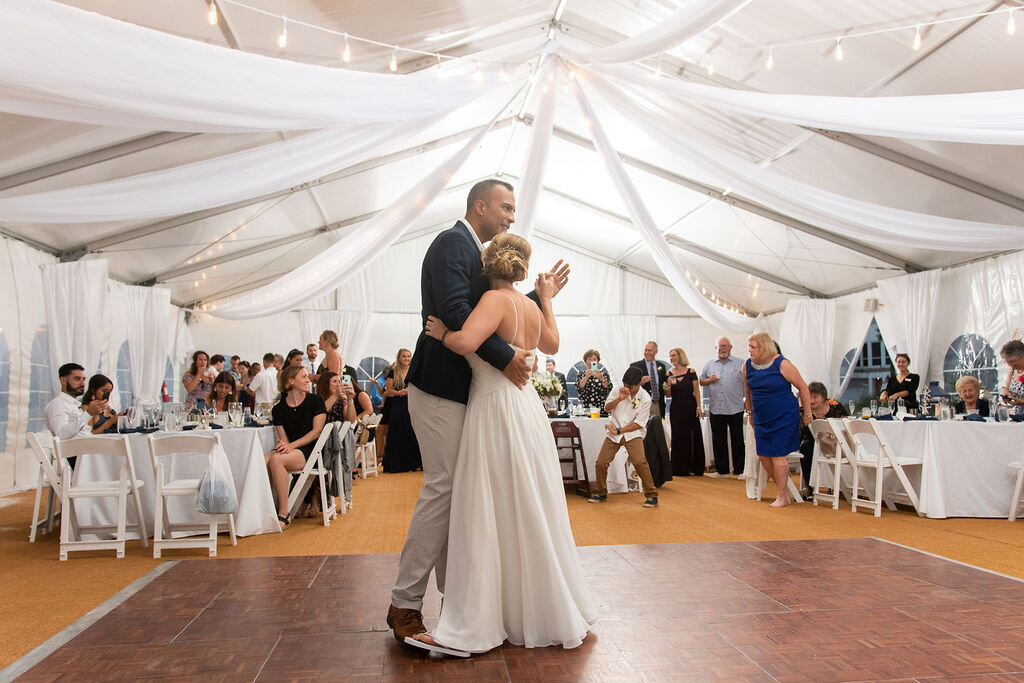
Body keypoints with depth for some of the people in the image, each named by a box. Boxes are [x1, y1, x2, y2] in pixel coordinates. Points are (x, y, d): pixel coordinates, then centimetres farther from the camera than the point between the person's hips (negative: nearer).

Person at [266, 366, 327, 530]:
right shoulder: (279, 409, 13)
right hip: (290, 451, 4)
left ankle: (283, 515, -27)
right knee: (262, 461, -28)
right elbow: (283, 438, 6)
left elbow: (316, 431, -4)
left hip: (311, 451, -3)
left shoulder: (315, 401, 5)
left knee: (276, 459, -31)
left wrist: (291, 445, -15)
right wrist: (283, 445, -19)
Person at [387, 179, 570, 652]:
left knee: (457, 492, 13)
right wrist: (505, 358, -21)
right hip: (441, 387, -10)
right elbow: (455, 312, -24)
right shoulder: (452, 243, -10)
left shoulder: (475, 253, 20)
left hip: (462, 390, 10)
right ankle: (405, 603, 2)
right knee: (442, 488, -8)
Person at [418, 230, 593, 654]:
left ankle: (473, 627, 9)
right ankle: (545, 612, 31)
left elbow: (465, 342, -31)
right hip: (526, 406, 8)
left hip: (497, 410, -8)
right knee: (529, 513, 17)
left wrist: (442, 333, -11)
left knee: (489, 517, -1)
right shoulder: (531, 307, 8)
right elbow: (551, 344, 27)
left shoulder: (496, 300, -14)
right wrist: (547, 300, 32)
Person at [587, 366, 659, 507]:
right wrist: (619, 398, -21)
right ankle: (601, 493, 18)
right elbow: (607, 408, -3)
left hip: (632, 433, -3)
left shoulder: (645, 399, -10)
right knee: (601, 462, -4)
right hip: (614, 432, 3)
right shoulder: (619, 390, -3)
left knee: (639, 462, -22)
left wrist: (619, 431, -14)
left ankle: (651, 495, -6)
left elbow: (639, 423, -11)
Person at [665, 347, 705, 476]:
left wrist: (698, 407, -6)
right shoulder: (669, 374, 5)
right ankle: (680, 469, 9)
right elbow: (668, 395, 6)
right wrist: (668, 385, -14)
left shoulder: (690, 372, -1)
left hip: (690, 407, -2)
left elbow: (696, 390, 1)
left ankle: (695, 468, 10)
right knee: (679, 437, 3)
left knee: (694, 436, 0)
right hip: (676, 409, 2)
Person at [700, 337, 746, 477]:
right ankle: (721, 470, 18)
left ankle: (740, 470, 10)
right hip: (715, 409, 3)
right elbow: (701, 381, 17)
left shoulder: (740, 364, 3)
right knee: (718, 441, 8)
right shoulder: (709, 364, 12)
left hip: (735, 409, -3)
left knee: (737, 441, 1)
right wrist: (709, 380, -4)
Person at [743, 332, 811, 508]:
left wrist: (807, 413, -3)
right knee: (763, 455, 4)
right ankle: (783, 489, 22)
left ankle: (781, 497, 9)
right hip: (761, 419, 6)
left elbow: (803, 387, -6)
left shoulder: (782, 365, -14)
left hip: (784, 417, -6)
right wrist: (750, 412, 23)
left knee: (778, 455, -5)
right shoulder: (747, 366, 0)